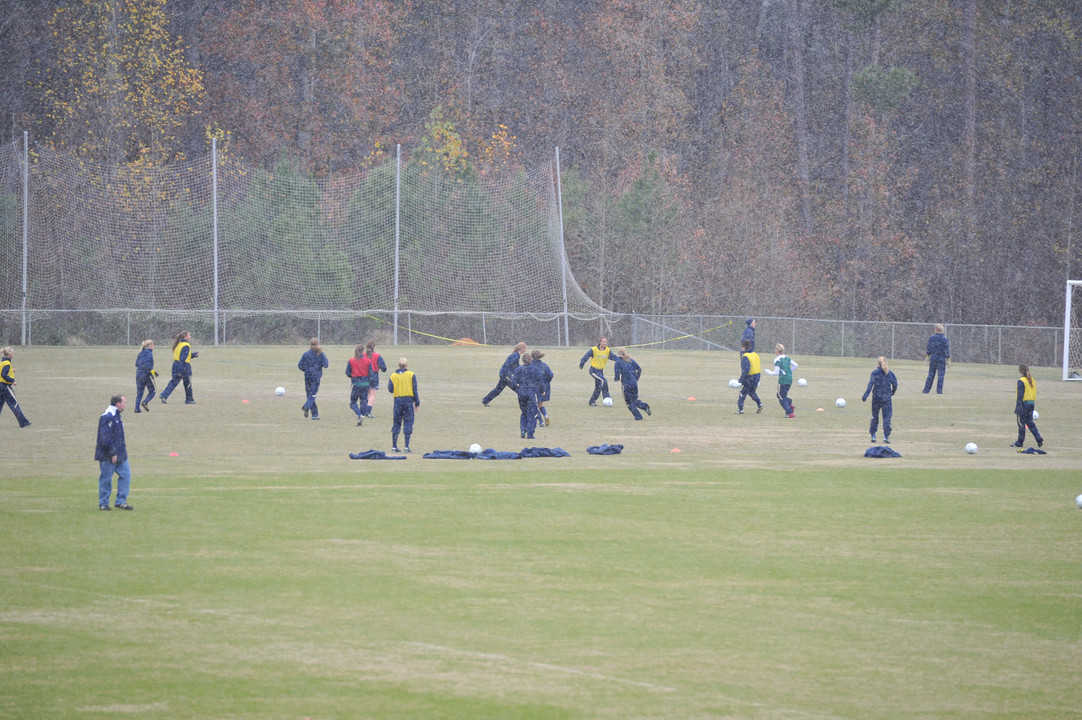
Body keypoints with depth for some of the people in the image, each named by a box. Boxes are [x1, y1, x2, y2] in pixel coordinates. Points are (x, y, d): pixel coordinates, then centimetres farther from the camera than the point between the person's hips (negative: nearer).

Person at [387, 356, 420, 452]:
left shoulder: (393, 376, 0)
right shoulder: (411, 375, -3)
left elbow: (390, 389, 1)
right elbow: (415, 390, -4)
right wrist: (417, 403, 3)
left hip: (397, 400, 2)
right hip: (408, 400, -2)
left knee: (396, 423, 11)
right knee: (408, 423, 1)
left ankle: (394, 446, 9)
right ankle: (407, 446, -6)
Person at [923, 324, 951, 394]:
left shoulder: (931, 338, 1)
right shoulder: (944, 339, -9)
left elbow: (928, 349, 7)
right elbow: (947, 350, -9)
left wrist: (927, 356, 19)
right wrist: (948, 359, -3)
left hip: (933, 359, 3)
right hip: (941, 359, -3)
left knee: (930, 375, 10)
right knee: (940, 376, 2)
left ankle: (926, 390, 11)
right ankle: (939, 391, 1)